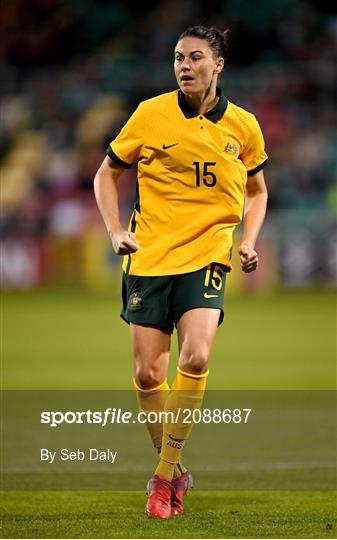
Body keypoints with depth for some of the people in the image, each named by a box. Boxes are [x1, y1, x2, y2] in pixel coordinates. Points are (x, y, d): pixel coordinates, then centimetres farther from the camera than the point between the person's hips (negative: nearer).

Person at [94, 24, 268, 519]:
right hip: (148, 257, 0)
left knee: (196, 358, -21)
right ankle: (173, 470, 21)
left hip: (206, 256, 0)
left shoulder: (243, 126, 3)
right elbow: (107, 174, 10)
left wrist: (249, 240, 4)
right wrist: (115, 230, -2)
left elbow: (257, 190, 19)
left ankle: (165, 473, -8)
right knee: (148, 373, -1)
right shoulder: (150, 115, -2)